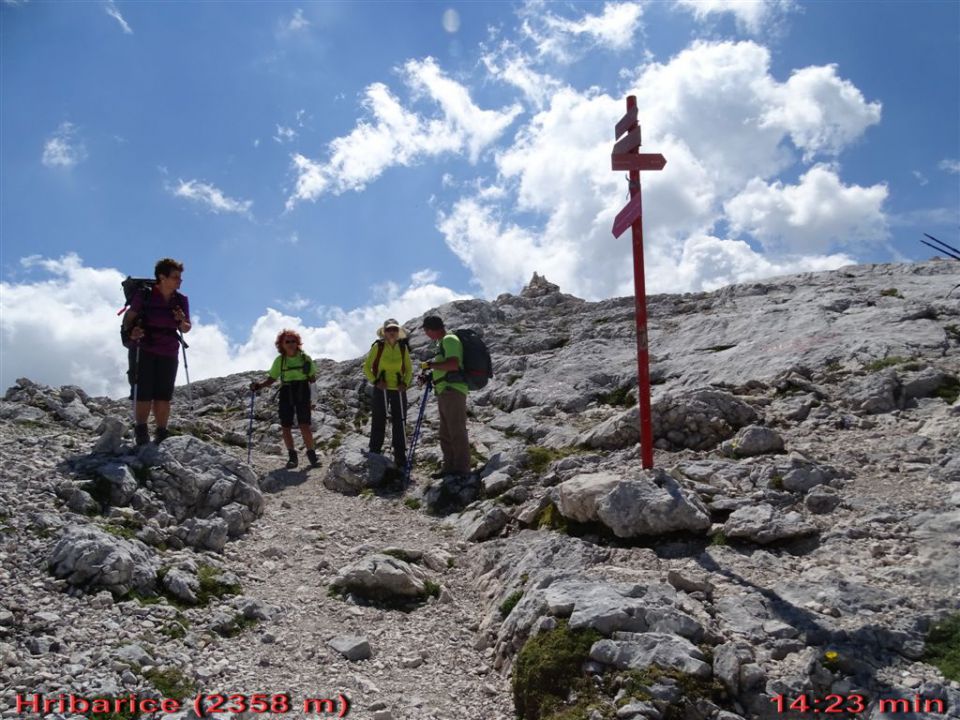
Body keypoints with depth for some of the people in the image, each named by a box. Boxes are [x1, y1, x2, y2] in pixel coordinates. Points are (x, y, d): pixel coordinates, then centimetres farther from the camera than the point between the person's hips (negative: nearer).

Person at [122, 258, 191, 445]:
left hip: (169, 354, 3)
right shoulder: (144, 295, -9)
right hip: (144, 352, -3)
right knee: (143, 394, -4)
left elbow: (186, 328, 11)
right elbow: (129, 318, -2)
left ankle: (162, 434, 10)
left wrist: (182, 322, -11)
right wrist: (130, 332, -21)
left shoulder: (181, 300, 3)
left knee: (164, 396, 2)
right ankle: (141, 432, 7)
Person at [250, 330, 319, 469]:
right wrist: (259, 385, -3)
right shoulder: (280, 360, 5)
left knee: (304, 425, -13)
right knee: (285, 427, 0)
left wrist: (312, 378, -13)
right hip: (286, 393, 2)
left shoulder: (305, 358, 2)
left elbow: (313, 378, 8)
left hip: (302, 391, -2)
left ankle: (311, 453, 2)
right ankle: (292, 456, 13)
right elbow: (272, 379, 11)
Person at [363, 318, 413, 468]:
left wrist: (405, 383, -3)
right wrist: (375, 381, -12)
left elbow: (409, 368, 14)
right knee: (378, 422, 2)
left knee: (399, 423, 6)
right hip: (381, 390, -2)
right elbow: (366, 367, 1)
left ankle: (400, 457, 14)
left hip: (398, 390, 3)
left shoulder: (403, 348, 3)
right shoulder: (378, 346, -4)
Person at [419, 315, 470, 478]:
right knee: (445, 433, 13)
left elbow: (453, 364, -24)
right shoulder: (442, 342, 22)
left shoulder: (450, 340, -10)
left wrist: (430, 364, -15)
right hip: (445, 393, 11)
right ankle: (449, 467, 19)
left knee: (457, 431, -9)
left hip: (453, 391, -11)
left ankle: (462, 469, -6)